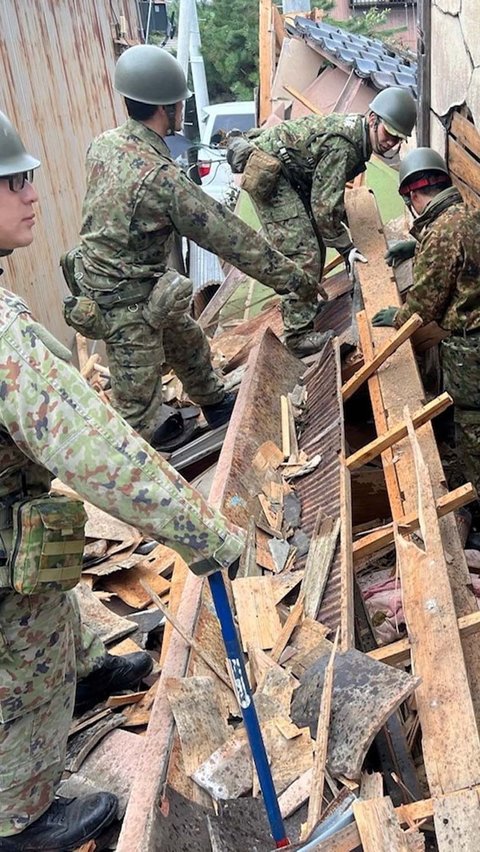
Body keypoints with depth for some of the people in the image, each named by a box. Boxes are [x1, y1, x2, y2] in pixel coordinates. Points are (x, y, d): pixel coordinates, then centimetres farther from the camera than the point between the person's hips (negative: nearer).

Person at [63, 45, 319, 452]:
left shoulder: (105, 143, -3)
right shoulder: (162, 177, -28)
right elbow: (230, 236, -24)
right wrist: (290, 276, -14)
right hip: (127, 304, -10)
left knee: (188, 342, 26)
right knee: (139, 406, 5)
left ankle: (217, 405, 48)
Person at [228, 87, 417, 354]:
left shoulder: (354, 130, 5)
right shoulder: (341, 147, -26)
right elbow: (324, 207, -26)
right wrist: (344, 245, -17)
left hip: (287, 172, 10)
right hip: (267, 174, -10)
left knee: (315, 242, 16)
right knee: (303, 252, -16)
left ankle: (308, 305, 32)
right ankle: (300, 334, -13)